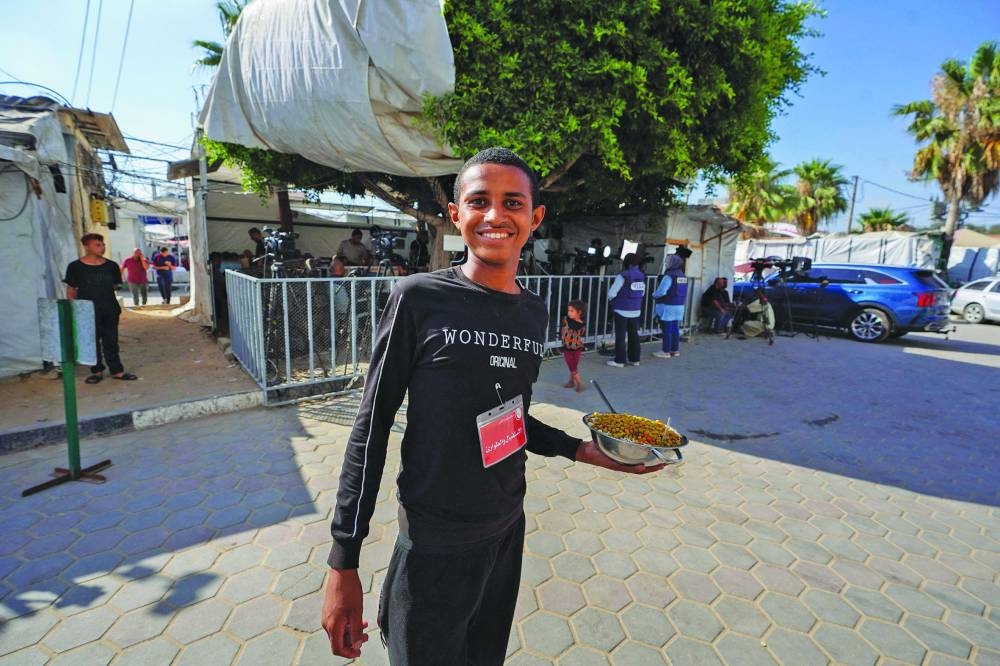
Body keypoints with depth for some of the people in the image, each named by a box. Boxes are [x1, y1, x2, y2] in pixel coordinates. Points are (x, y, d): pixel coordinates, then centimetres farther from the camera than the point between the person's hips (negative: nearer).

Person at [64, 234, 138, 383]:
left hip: (110, 311, 2)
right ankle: (97, 371, 19)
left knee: (111, 342, 8)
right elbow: (71, 292, 1)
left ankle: (117, 371, 14)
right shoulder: (75, 267, -3)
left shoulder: (111, 266, 4)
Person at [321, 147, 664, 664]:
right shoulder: (418, 298, -16)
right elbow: (372, 427, -12)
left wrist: (583, 451, 1)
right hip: (435, 542, -5)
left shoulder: (535, 311, 0)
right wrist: (343, 562, -11)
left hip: (509, 529, 5)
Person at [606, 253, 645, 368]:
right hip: (636, 310, 6)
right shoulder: (642, 276, 4)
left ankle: (620, 360, 6)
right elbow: (642, 293, 13)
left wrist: (611, 298, 5)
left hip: (622, 310, -6)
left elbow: (611, 293, -16)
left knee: (620, 335, 2)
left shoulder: (623, 276, -17)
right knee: (633, 334, 14)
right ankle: (634, 359, 23)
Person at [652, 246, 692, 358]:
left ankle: (666, 351, 3)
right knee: (675, 328, 13)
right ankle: (675, 350, 19)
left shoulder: (669, 275, -18)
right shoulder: (683, 276, 9)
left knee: (667, 329, -2)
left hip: (668, 307, -8)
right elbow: (684, 292, 14)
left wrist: (654, 295, -3)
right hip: (679, 306, 8)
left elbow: (661, 291, -21)